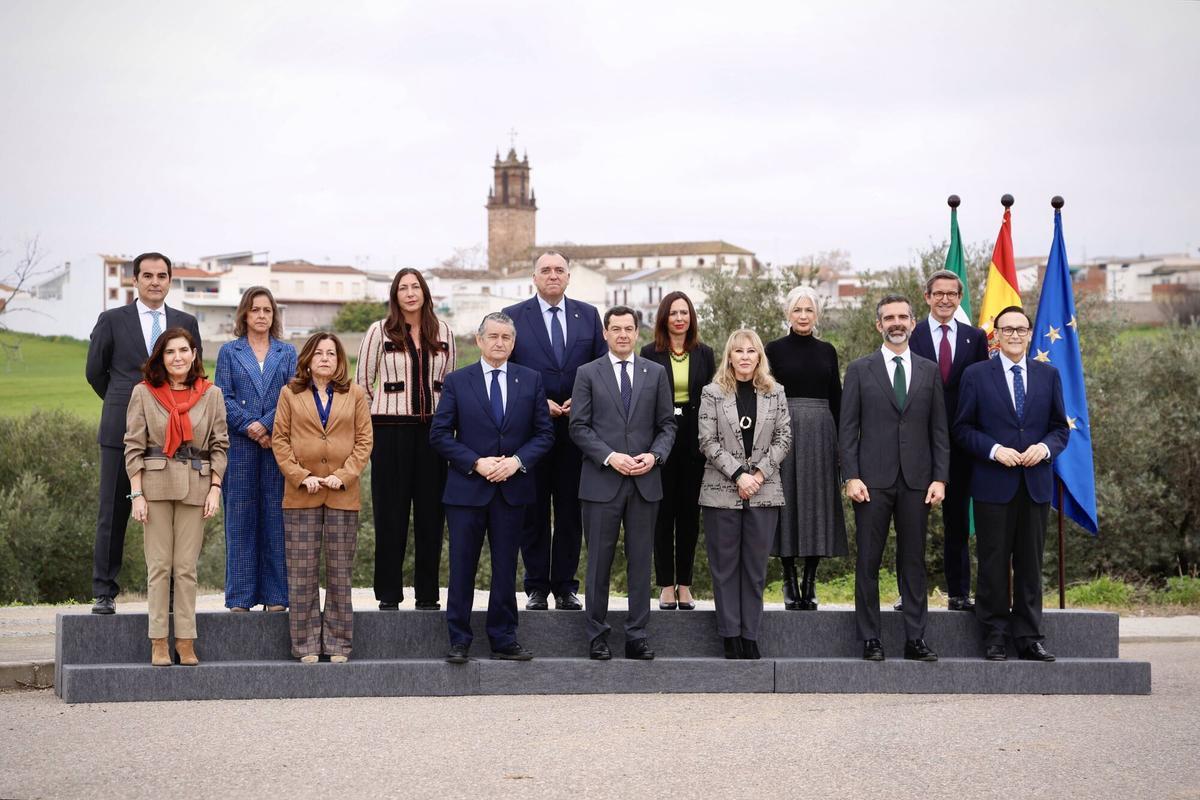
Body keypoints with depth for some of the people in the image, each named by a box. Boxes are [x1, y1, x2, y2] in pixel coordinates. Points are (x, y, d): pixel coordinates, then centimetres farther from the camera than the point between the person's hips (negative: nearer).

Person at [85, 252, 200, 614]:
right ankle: (104, 593, 6)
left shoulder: (186, 323, 11)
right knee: (113, 515, 1)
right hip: (122, 432, -2)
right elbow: (95, 371, 12)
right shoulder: (112, 320, 5)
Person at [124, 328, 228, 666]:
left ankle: (186, 641, 4)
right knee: (158, 565, 0)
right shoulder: (143, 393, 3)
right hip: (155, 483, -1)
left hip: (195, 485, 1)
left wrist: (215, 488, -1)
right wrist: (137, 493, -5)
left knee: (186, 567, 1)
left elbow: (219, 445, 8)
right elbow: (133, 445, 1)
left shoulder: (211, 394, 7)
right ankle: (159, 642, 3)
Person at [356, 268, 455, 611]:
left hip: (433, 429, 2)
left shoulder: (443, 333, 10)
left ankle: (427, 593, 10)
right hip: (391, 429, -2)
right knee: (390, 512, 0)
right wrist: (375, 421, 5)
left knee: (431, 511, 3)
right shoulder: (379, 332, 2)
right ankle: (388, 594, 6)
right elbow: (362, 382, 6)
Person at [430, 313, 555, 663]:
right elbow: (439, 434, -2)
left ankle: (504, 640, 13)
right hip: (467, 488, -1)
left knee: (506, 568, 7)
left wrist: (518, 461, -11)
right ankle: (459, 640, 9)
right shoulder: (457, 381, 1)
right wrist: (476, 463, -12)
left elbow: (544, 433, 6)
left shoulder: (531, 380, 6)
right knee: (462, 567, 1)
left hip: (513, 489, 2)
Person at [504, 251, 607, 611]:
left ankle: (565, 587, 12)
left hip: (577, 425, 2)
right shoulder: (513, 317, 2)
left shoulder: (588, 315, 9)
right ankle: (537, 588, 9)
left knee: (571, 511, 6)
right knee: (533, 511, 3)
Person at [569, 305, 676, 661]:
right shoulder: (588, 374, 4)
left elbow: (667, 424, 10)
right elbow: (578, 427, -1)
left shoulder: (656, 373, 10)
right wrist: (610, 457, -13)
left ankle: (637, 637, 8)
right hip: (602, 481, -2)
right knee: (599, 561, 2)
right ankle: (598, 637, 8)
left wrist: (655, 455, -8)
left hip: (645, 482, 2)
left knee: (641, 561, 4)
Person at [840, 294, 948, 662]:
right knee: (868, 562, 0)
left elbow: (940, 430, 9)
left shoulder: (929, 371, 11)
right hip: (873, 480, -2)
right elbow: (847, 429, 2)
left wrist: (940, 478, 0)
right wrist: (851, 476, -8)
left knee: (913, 561, 4)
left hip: (916, 480, 2)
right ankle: (870, 641, 5)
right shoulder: (860, 370, 5)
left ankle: (915, 639, 8)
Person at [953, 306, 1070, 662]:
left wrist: (1045, 447, -10)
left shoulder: (1049, 375, 10)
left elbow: (1060, 427, 11)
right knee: (993, 563, 1)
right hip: (993, 485, -2)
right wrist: (995, 450, -14)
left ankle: (1029, 637, 11)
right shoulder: (976, 375, 2)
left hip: (1036, 483, 3)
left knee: (1030, 563, 6)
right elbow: (963, 428, 1)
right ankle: (994, 636, 7)